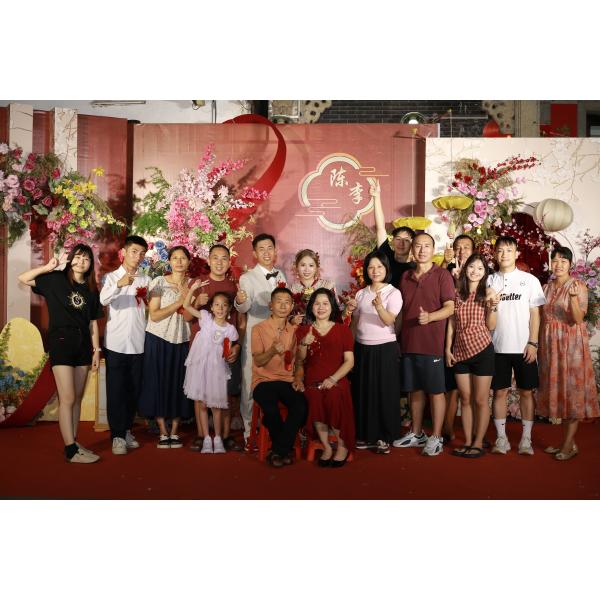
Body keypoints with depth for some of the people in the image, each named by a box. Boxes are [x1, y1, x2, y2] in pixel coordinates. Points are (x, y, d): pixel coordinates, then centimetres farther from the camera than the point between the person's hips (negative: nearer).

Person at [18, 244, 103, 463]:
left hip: (83, 345, 5)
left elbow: (93, 323, 11)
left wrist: (96, 350, 7)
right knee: (67, 399, -7)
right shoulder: (56, 280, 0)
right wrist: (48, 267, -16)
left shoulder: (91, 290, 10)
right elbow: (23, 278, -9)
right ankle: (71, 450, -3)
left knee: (77, 398, 10)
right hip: (61, 341, -5)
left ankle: (74, 443, 19)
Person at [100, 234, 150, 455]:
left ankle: (126, 430, 24)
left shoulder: (146, 280, 11)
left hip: (138, 343, 3)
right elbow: (103, 300, -21)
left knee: (133, 390, 9)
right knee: (116, 390, -2)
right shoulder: (111, 277, 1)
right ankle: (117, 436, 5)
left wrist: (146, 298, -2)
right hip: (116, 343, -3)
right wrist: (119, 284, -38)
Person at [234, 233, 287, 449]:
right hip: (256, 337, -5)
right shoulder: (247, 278, -7)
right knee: (252, 385, -1)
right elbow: (244, 308, -22)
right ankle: (251, 433, 11)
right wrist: (240, 300, -43)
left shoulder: (281, 275, 10)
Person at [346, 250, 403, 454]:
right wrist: (350, 311, -4)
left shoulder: (393, 293, -5)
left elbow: (389, 320, -20)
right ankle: (366, 435, 18)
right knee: (363, 392, 7)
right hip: (362, 347, 5)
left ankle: (383, 437, 10)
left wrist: (379, 306, -38)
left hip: (384, 348, -5)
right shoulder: (360, 293, 10)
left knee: (384, 392, 0)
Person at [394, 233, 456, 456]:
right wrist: (397, 337, 12)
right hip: (408, 342, 5)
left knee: (435, 391, 2)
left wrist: (429, 317, -26)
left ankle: (436, 438, 12)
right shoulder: (406, 276, 12)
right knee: (415, 389, 13)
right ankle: (416, 433, 25)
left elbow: (450, 308, -9)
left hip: (432, 343, -5)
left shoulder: (442, 275, -3)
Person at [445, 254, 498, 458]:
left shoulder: (487, 293, 0)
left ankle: (478, 443, 13)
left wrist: (493, 305, -16)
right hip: (460, 351, 3)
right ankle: (467, 441, 18)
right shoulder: (457, 293, 7)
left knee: (480, 400, 3)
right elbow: (451, 323, 9)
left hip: (481, 350, -3)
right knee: (465, 399, 9)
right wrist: (448, 349, 5)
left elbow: (490, 326, -2)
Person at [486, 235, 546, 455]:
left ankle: (526, 439, 13)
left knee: (526, 392, 4)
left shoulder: (529, 280, 3)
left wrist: (532, 343, -6)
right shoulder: (489, 281, 7)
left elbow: (534, 314, 1)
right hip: (498, 346, 1)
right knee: (499, 391, 5)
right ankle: (501, 438, 14)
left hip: (523, 347, -1)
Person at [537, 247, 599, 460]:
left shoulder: (578, 286, -6)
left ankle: (569, 445, 5)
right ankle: (567, 440, 19)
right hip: (550, 343, 5)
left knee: (572, 389, -2)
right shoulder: (546, 288, 10)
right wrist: (539, 344, 5)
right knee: (557, 389, 8)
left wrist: (573, 297, -32)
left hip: (571, 342, -5)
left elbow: (578, 319, -16)